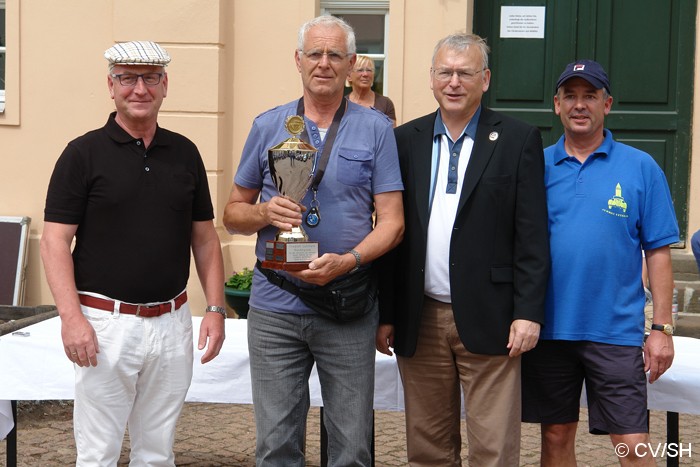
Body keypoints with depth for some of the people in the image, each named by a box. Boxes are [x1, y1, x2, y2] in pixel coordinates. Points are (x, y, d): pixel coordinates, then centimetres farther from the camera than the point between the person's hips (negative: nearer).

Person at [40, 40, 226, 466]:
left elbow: (205, 238, 13)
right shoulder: (84, 154, -3)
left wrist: (216, 308, 4)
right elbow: (55, 240, -7)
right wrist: (71, 316, -17)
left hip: (171, 321, 4)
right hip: (105, 322, -4)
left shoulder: (185, 153, 9)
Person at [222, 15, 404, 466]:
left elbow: (391, 221, -2)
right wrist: (265, 213, -11)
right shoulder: (268, 126, 7)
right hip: (275, 309, 1)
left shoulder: (376, 129, 2)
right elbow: (233, 212, 11)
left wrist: (348, 261, -19)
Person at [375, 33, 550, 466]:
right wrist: (385, 314, 6)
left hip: (489, 321, -3)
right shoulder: (405, 140, 9)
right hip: (420, 321, 3)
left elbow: (532, 236, -3)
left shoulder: (519, 140, 0)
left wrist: (528, 312, -10)